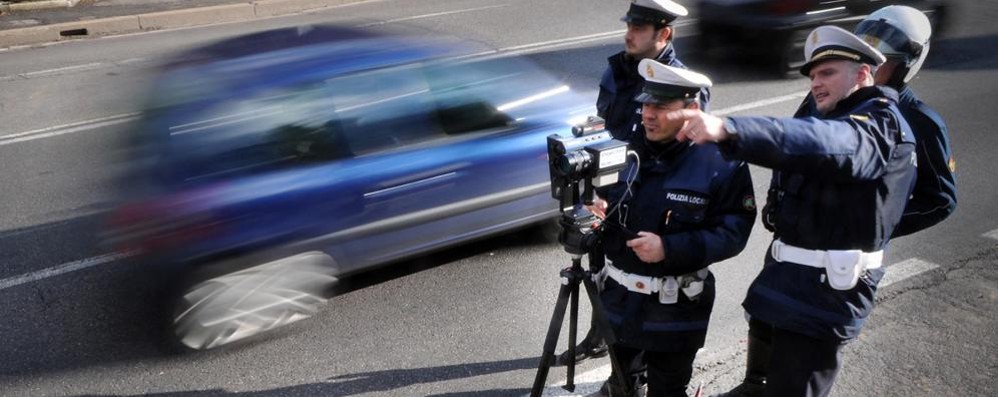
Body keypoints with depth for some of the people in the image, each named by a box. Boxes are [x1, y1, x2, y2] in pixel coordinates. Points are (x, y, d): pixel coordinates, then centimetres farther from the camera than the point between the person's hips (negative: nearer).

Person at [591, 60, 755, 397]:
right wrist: (595, 210, -13)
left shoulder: (722, 161, -14)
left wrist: (670, 248, -26)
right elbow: (602, 199, 11)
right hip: (619, 296, 5)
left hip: (675, 308, -4)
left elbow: (733, 232, -16)